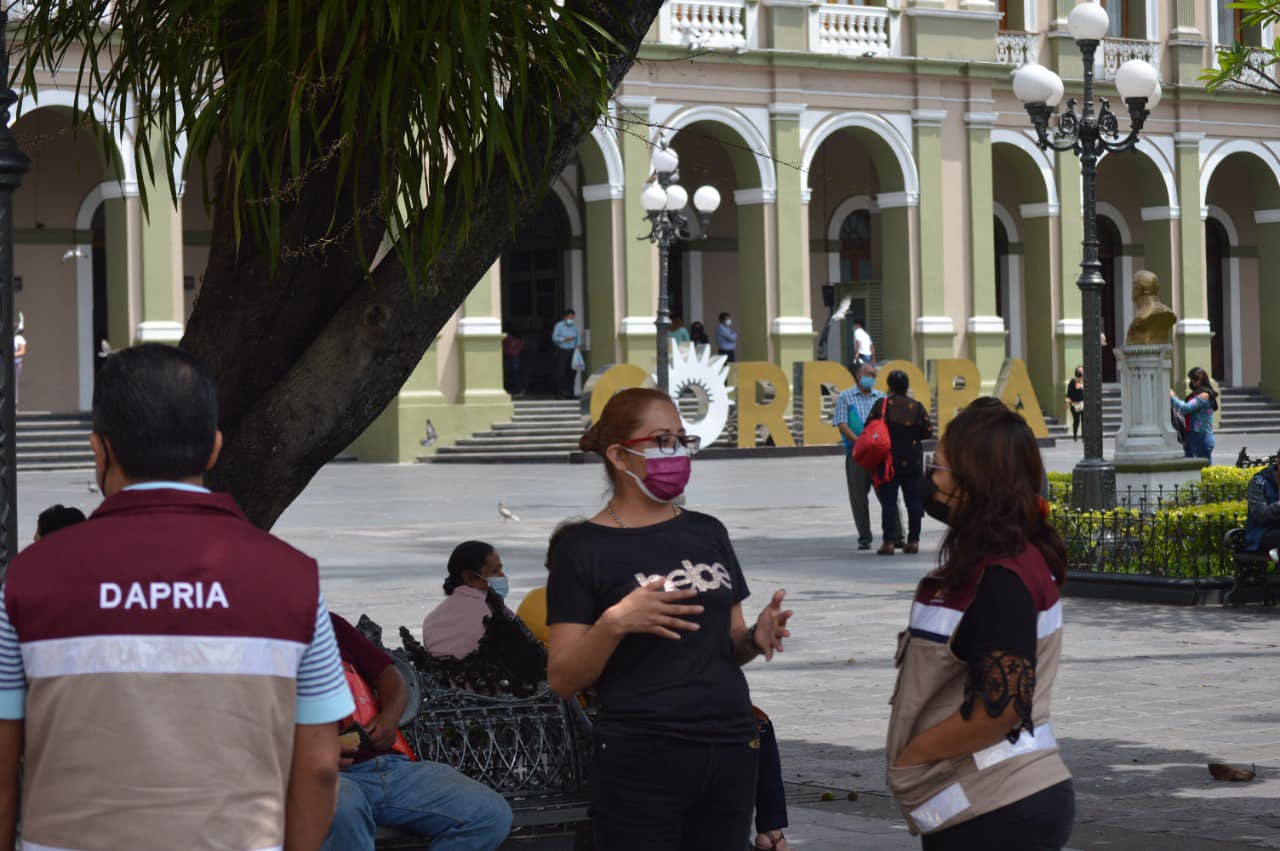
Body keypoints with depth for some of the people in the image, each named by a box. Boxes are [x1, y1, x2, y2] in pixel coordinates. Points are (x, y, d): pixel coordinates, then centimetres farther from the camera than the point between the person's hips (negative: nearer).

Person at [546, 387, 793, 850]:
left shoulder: (708, 532, 12)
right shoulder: (583, 548, -4)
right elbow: (563, 680, -7)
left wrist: (755, 638, -2)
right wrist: (613, 623, -24)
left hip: (730, 752, 5)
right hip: (642, 760, -5)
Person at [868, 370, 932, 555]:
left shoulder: (881, 405, -5)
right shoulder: (917, 407, 1)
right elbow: (928, 432, 2)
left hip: (888, 461, -2)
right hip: (912, 461, 2)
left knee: (888, 502, -1)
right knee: (913, 501, 9)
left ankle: (889, 542, -6)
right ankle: (913, 541, 9)